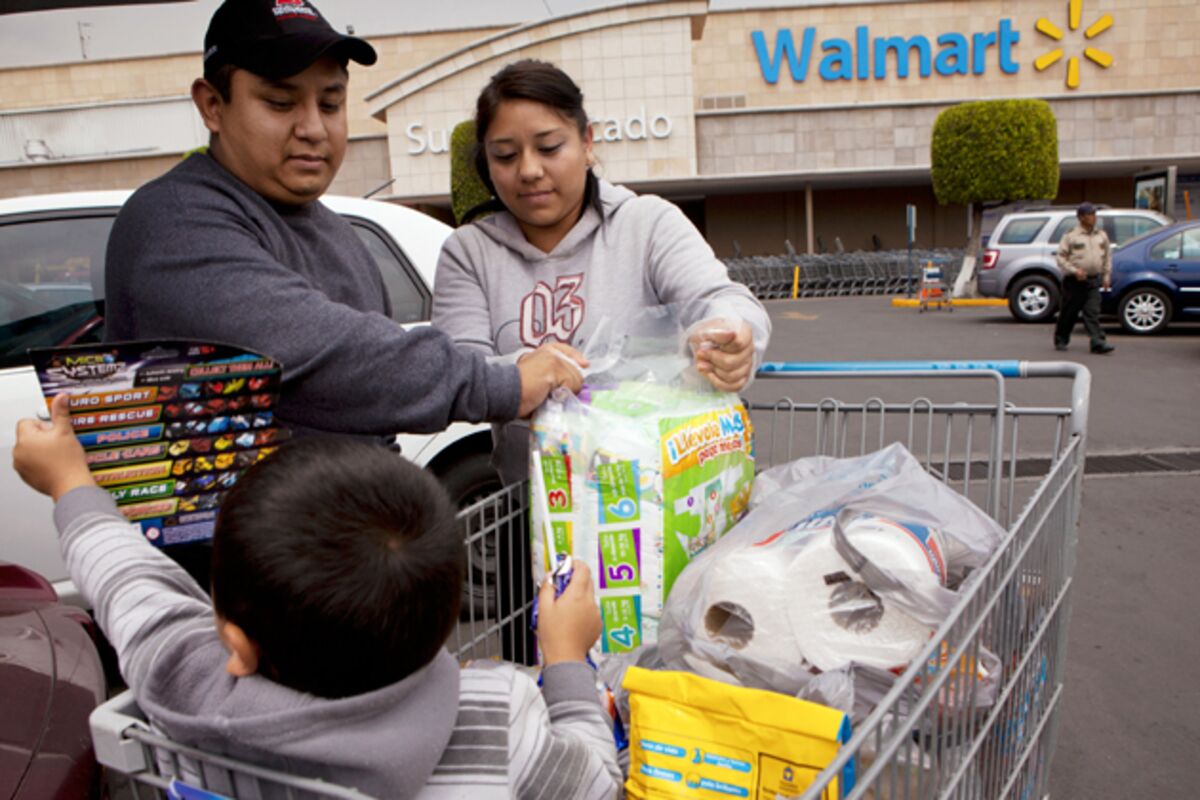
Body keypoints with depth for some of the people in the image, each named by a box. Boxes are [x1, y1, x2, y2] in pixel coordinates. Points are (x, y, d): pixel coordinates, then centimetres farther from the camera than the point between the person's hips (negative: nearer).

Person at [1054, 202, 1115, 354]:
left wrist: (1106, 276, 13)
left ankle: (1098, 343, -13)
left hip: (1093, 281, 3)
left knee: (1093, 313, -7)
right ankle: (1061, 340, 22)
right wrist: (1074, 270, -17)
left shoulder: (1101, 236, 11)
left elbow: (1107, 256, 20)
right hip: (1074, 281, -3)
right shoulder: (1071, 235, -5)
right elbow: (1060, 257, -6)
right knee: (1069, 313, 6)